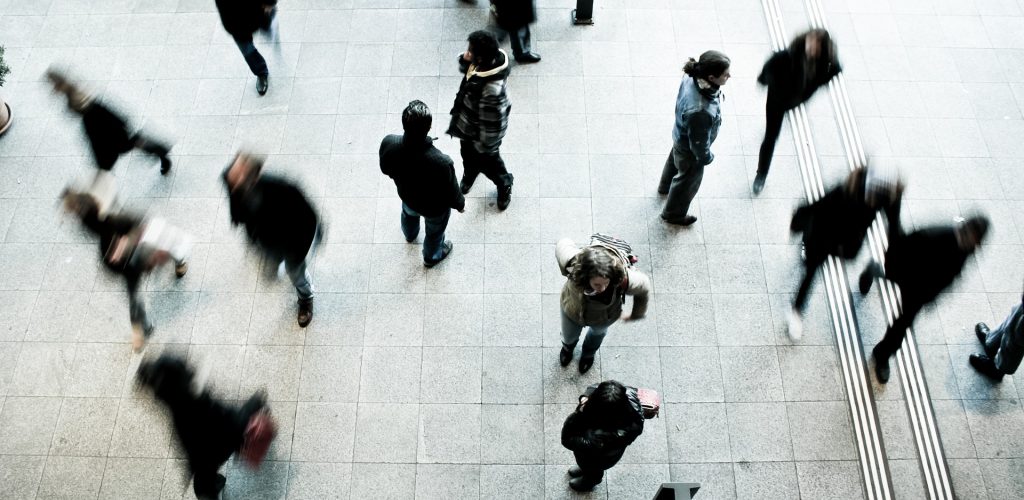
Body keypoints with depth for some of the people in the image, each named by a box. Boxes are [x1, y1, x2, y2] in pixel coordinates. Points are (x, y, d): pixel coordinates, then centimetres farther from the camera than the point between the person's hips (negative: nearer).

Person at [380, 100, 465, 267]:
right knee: (434, 232, 32)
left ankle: (410, 234, 74)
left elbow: (386, 170, -10)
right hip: (434, 207, -3)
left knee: (408, 214, 40)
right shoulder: (441, 162, -45)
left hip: (406, 195, 4)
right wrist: (460, 204, -1)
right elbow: (451, 193, -25)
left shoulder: (388, 143, -34)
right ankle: (431, 257, 63)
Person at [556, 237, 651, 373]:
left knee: (598, 332, 37)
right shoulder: (573, 264, -46)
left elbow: (644, 287, -21)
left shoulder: (624, 279, -46)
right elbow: (563, 244, -23)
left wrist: (636, 315, -3)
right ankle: (568, 347, 73)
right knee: (569, 336, 34)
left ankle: (589, 353, 75)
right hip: (572, 312, 0)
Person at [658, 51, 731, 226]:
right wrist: (707, 157, -9)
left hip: (681, 135, 7)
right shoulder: (700, 111, -48)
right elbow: (699, 142, -30)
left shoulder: (692, 77, -26)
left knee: (675, 159, 37)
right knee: (688, 181, 23)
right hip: (690, 149, -7)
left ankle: (665, 186, 70)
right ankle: (673, 214, 52)